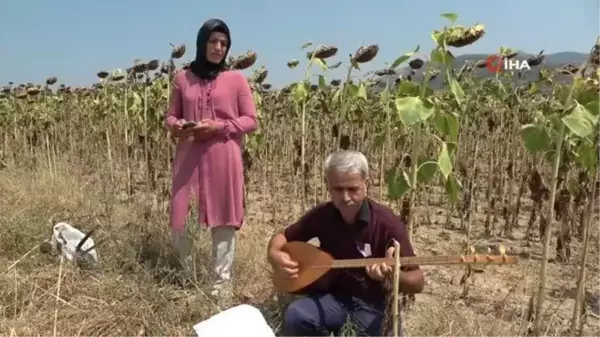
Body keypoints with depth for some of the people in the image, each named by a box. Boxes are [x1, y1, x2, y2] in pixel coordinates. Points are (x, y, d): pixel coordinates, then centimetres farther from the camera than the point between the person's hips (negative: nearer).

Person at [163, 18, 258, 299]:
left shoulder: (236, 79, 4)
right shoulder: (182, 78, 10)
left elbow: (251, 121, 2)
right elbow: (170, 117, 14)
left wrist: (219, 127, -12)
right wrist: (177, 126, -10)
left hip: (223, 160, -2)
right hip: (188, 158, 2)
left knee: (223, 220, 2)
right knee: (179, 221, 3)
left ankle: (222, 282, 15)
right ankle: (187, 275, 27)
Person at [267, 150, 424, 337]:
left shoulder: (387, 222, -17)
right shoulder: (321, 215, -7)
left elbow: (417, 283, -13)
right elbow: (282, 236, 8)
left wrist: (392, 274, -36)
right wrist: (274, 254, -15)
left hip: (373, 303, -2)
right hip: (333, 297, 2)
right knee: (296, 316, -26)